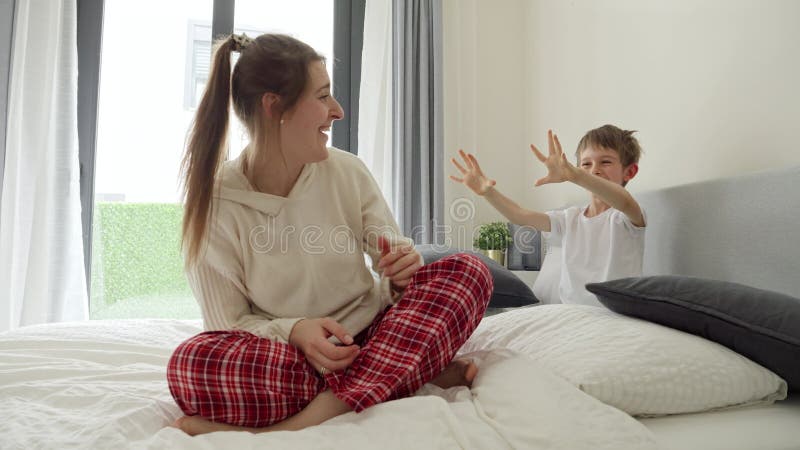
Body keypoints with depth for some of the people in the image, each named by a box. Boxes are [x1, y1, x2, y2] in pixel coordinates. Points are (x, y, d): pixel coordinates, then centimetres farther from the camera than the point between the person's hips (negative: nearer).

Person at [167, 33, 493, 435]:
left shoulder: (347, 172, -4)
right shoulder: (213, 205, -11)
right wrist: (293, 330, -27)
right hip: (284, 357, -2)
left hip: (368, 337, 3)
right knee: (190, 363, -32)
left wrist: (400, 275, -23)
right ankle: (416, 372, -21)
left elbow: (395, 269, 1)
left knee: (468, 271, -19)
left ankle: (301, 426, -29)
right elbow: (230, 323, -7)